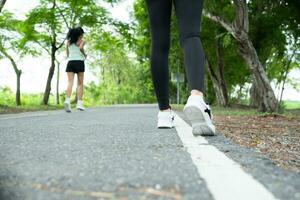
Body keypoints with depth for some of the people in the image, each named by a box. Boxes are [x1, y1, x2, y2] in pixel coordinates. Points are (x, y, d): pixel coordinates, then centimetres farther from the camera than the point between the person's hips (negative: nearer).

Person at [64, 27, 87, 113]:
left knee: (70, 82, -7)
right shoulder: (81, 41, 4)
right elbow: (81, 48, -16)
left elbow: (67, 54, 18)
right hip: (79, 62, -3)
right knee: (80, 84, 4)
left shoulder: (69, 41, 18)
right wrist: (85, 55, 1)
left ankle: (67, 100, -30)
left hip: (70, 62, 3)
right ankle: (79, 103, -4)